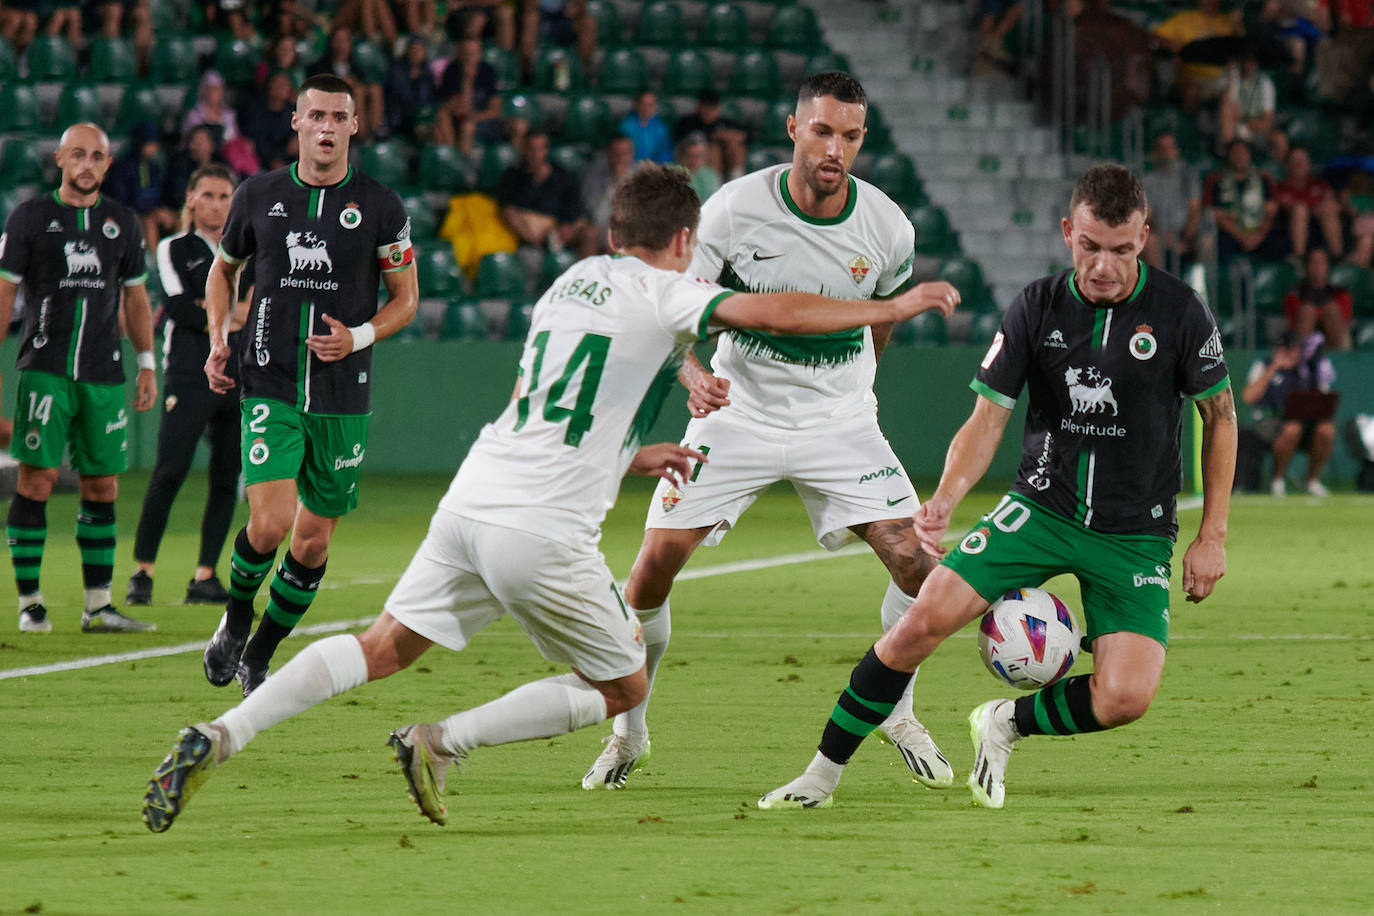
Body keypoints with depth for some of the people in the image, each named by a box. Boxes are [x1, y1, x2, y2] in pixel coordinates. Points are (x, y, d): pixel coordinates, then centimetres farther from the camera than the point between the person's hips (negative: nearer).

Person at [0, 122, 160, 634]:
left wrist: (147, 365, 14)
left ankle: (98, 607, 8)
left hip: (103, 375, 4)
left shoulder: (122, 222, 12)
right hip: (45, 370, -4)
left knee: (102, 486, 3)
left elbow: (136, 298, 19)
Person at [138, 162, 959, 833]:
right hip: (543, 529, -7)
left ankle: (222, 737, -6)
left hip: (473, 499, 7)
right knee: (622, 687, 11)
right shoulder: (660, 294, -1)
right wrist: (892, 307, -4)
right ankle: (445, 741, -3)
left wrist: (630, 457, 39)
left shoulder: (567, 285, 22)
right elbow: (774, 313, -14)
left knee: (383, 649, 12)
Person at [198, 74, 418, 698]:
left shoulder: (380, 207, 0)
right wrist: (218, 339, 5)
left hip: (343, 398, 1)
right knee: (271, 522, -18)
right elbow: (223, 269, 20)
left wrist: (359, 336, -11)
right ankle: (236, 617, 11)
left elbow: (405, 299, 7)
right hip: (270, 387, -1)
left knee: (313, 542, 5)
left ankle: (258, 657, 24)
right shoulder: (258, 196, 3)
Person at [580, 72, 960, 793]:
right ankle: (629, 728, 10)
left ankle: (895, 709, 12)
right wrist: (696, 376, -31)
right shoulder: (733, 209, -16)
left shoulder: (887, 228, -9)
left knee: (915, 560, -14)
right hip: (736, 414, -1)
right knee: (656, 562, -11)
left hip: (839, 423, 1)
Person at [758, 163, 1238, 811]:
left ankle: (1003, 724, 11)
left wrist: (1212, 535, 0)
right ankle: (823, 773, -2)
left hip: (1137, 533, -1)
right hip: (1041, 507, 1)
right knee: (923, 620, -16)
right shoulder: (1036, 308, -6)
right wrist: (945, 498, -22)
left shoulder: (1178, 311, -10)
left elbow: (1220, 416, 2)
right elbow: (987, 419, -3)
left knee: (1125, 698, -20)